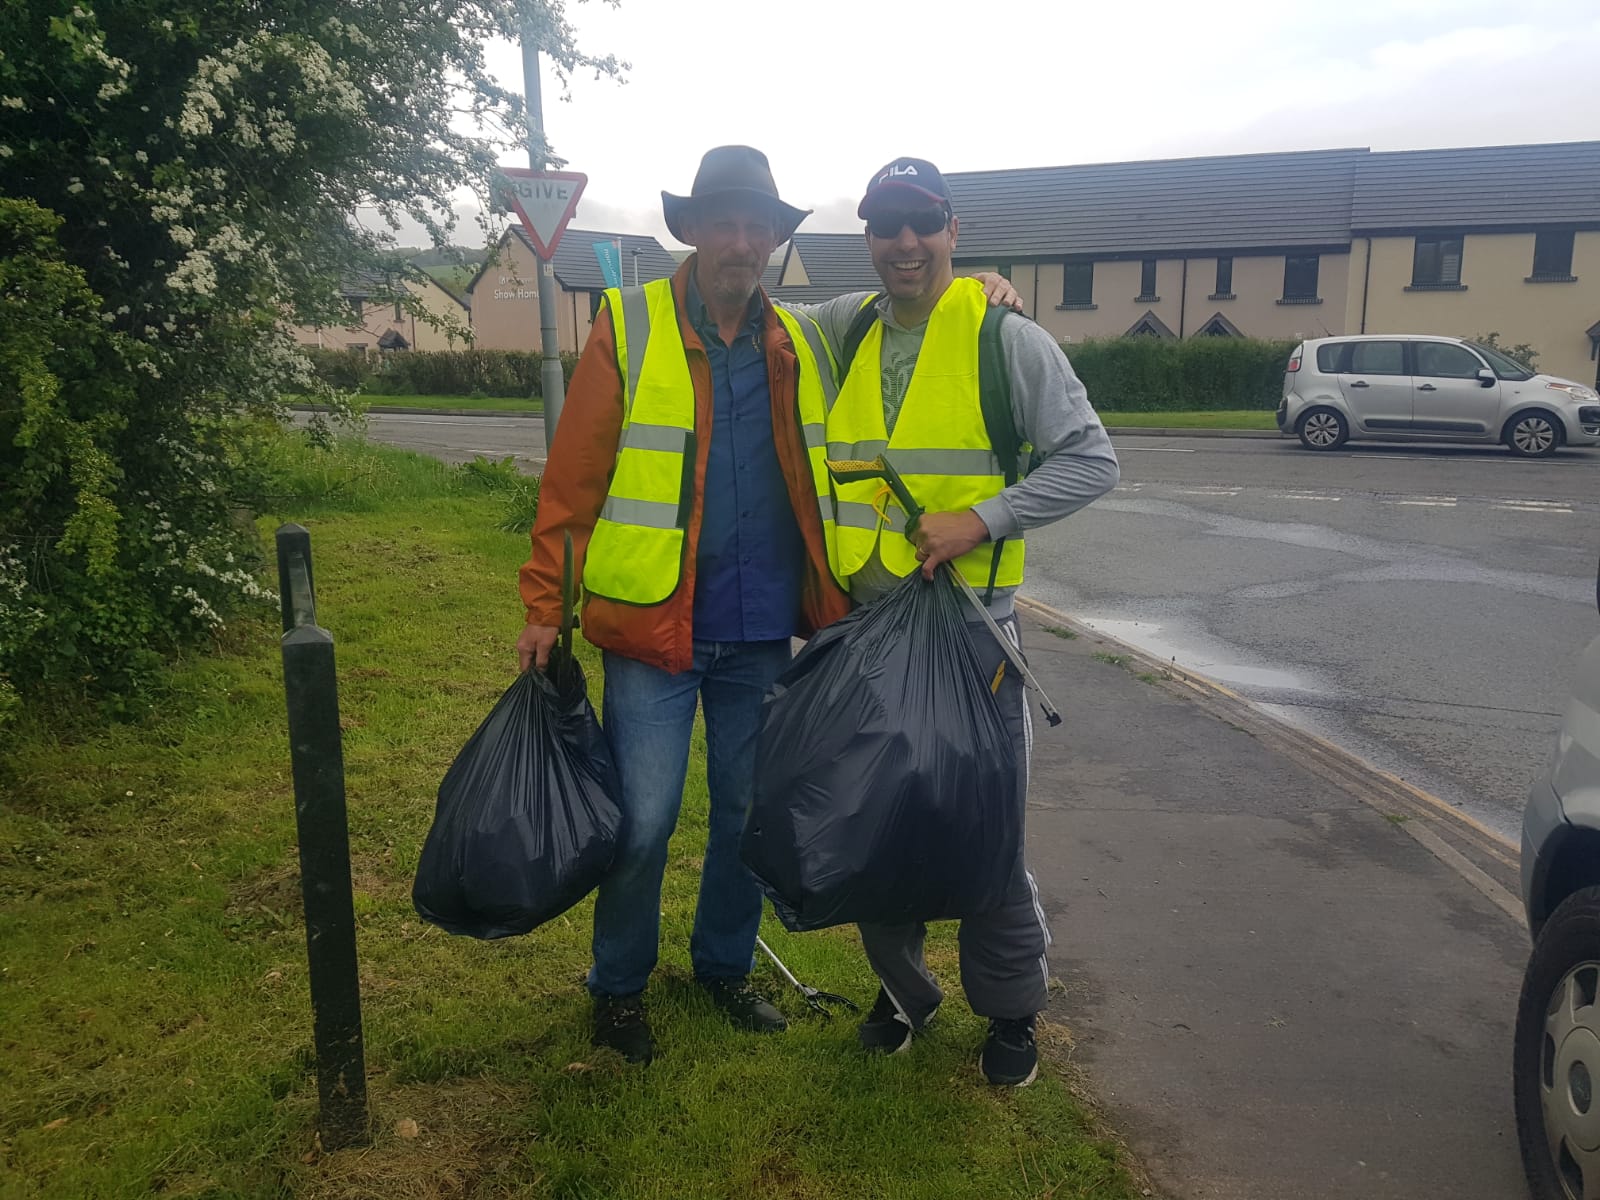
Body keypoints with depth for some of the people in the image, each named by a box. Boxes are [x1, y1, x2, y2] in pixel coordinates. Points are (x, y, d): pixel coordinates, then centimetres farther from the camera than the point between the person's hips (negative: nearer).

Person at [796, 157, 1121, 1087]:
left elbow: (1091, 460, -7)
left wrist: (981, 520, -19)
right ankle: (902, 986, 36)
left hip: (968, 621, -4)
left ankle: (1012, 1009, 27)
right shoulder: (847, 330, 7)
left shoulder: (1006, 337, -7)